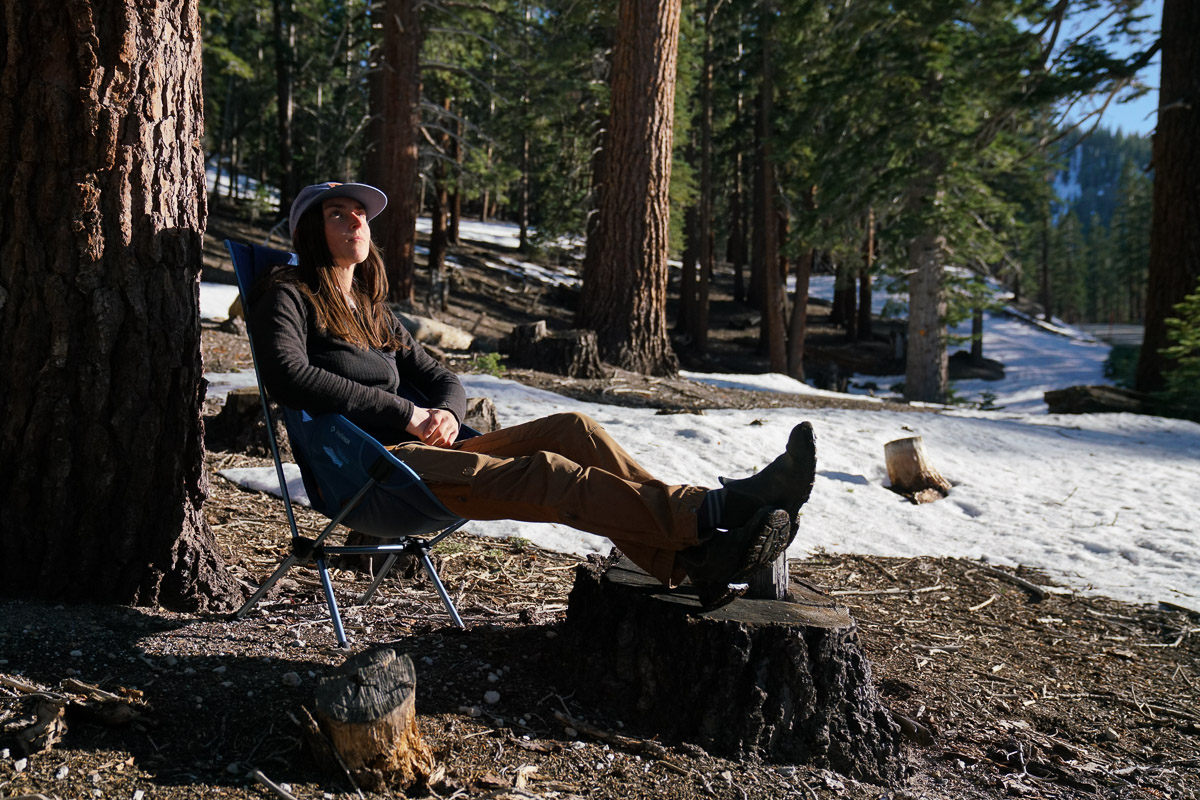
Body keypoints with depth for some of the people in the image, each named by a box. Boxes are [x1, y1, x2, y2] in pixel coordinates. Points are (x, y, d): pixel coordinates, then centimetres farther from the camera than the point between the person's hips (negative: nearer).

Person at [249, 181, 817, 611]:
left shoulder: (373, 313, 27)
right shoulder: (288, 297, 5)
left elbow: (444, 380, 24)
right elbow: (289, 378, -15)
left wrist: (445, 413, -3)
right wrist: (406, 414, -15)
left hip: (420, 450, 7)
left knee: (573, 431, -15)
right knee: (542, 475, -29)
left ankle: (694, 558, -28)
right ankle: (713, 511, -36)